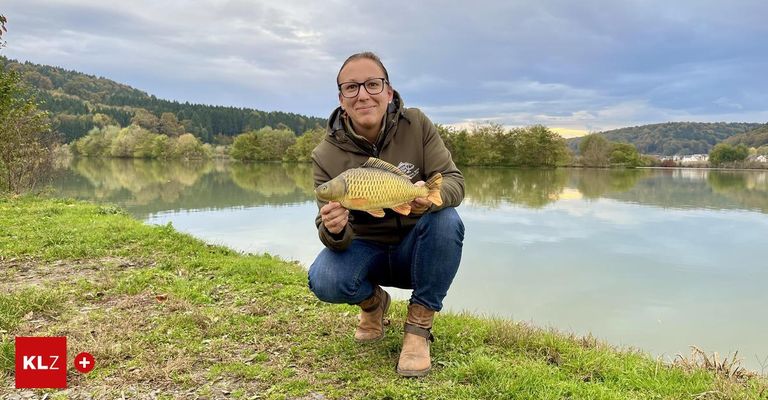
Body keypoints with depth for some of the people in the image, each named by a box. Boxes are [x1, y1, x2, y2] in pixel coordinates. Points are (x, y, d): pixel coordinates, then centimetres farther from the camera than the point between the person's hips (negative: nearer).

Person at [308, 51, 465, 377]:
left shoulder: (417, 125, -11)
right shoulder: (326, 155, -13)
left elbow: (454, 180, -14)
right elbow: (335, 238, -13)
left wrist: (433, 195, -39)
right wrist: (334, 231, -39)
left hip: (415, 248, 1)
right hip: (364, 249, 0)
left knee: (446, 220, -32)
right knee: (324, 281, -30)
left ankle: (419, 325, -13)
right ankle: (372, 302, 8)